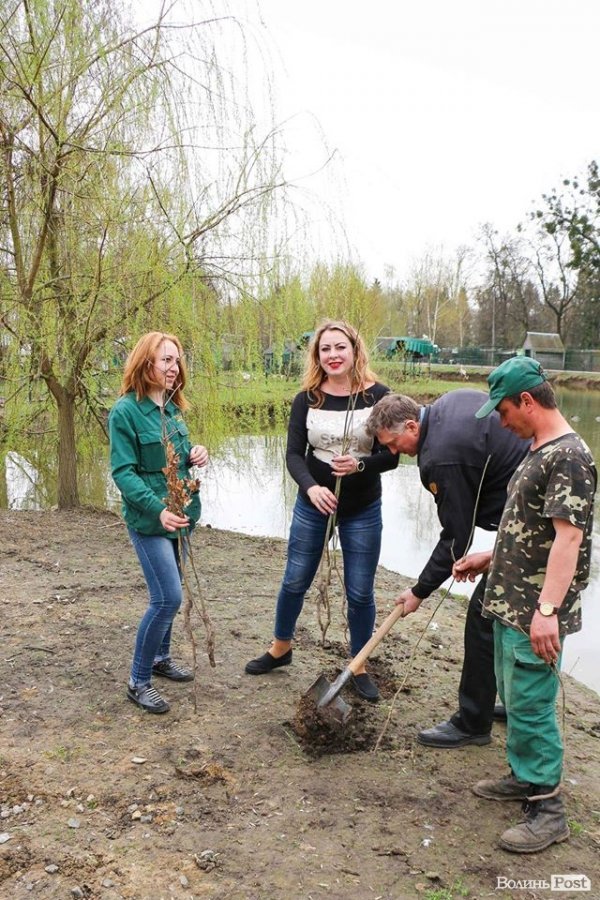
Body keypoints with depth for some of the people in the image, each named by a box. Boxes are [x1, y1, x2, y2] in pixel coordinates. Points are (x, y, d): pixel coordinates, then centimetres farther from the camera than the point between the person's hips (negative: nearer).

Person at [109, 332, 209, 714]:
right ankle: (139, 681, 6)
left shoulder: (173, 406, 6)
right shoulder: (125, 411, -14)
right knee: (169, 598, -10)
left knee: (168, 594, 16)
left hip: (182, 513, 7)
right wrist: (158, 509, -29)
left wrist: (196, 453, -4)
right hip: (149, 520, -7)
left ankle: (161, 657, 36)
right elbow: (123, 472, -17)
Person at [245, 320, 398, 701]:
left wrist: (361, 464, -30)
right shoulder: (306, 399, -5)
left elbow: (392, 454, -10)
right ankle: (281, 648, 39)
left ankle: (359, 667, 28)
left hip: (363, 510, -1)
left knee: (360, 592, 8)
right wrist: (311, 487, -29)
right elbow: (294, 454, -10)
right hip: (313, 504, 2)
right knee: (295, 582, 14)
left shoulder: (377, 395, -10)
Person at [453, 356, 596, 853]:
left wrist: (547, 610, -29)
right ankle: (525, 775, 37)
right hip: (510, 602, 10)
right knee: (514, 697, 20)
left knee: (530, 705, -1)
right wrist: (490, 558, 22)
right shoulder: (539, 451, 13)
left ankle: (547, 809, 14)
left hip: (535, 614, -10)